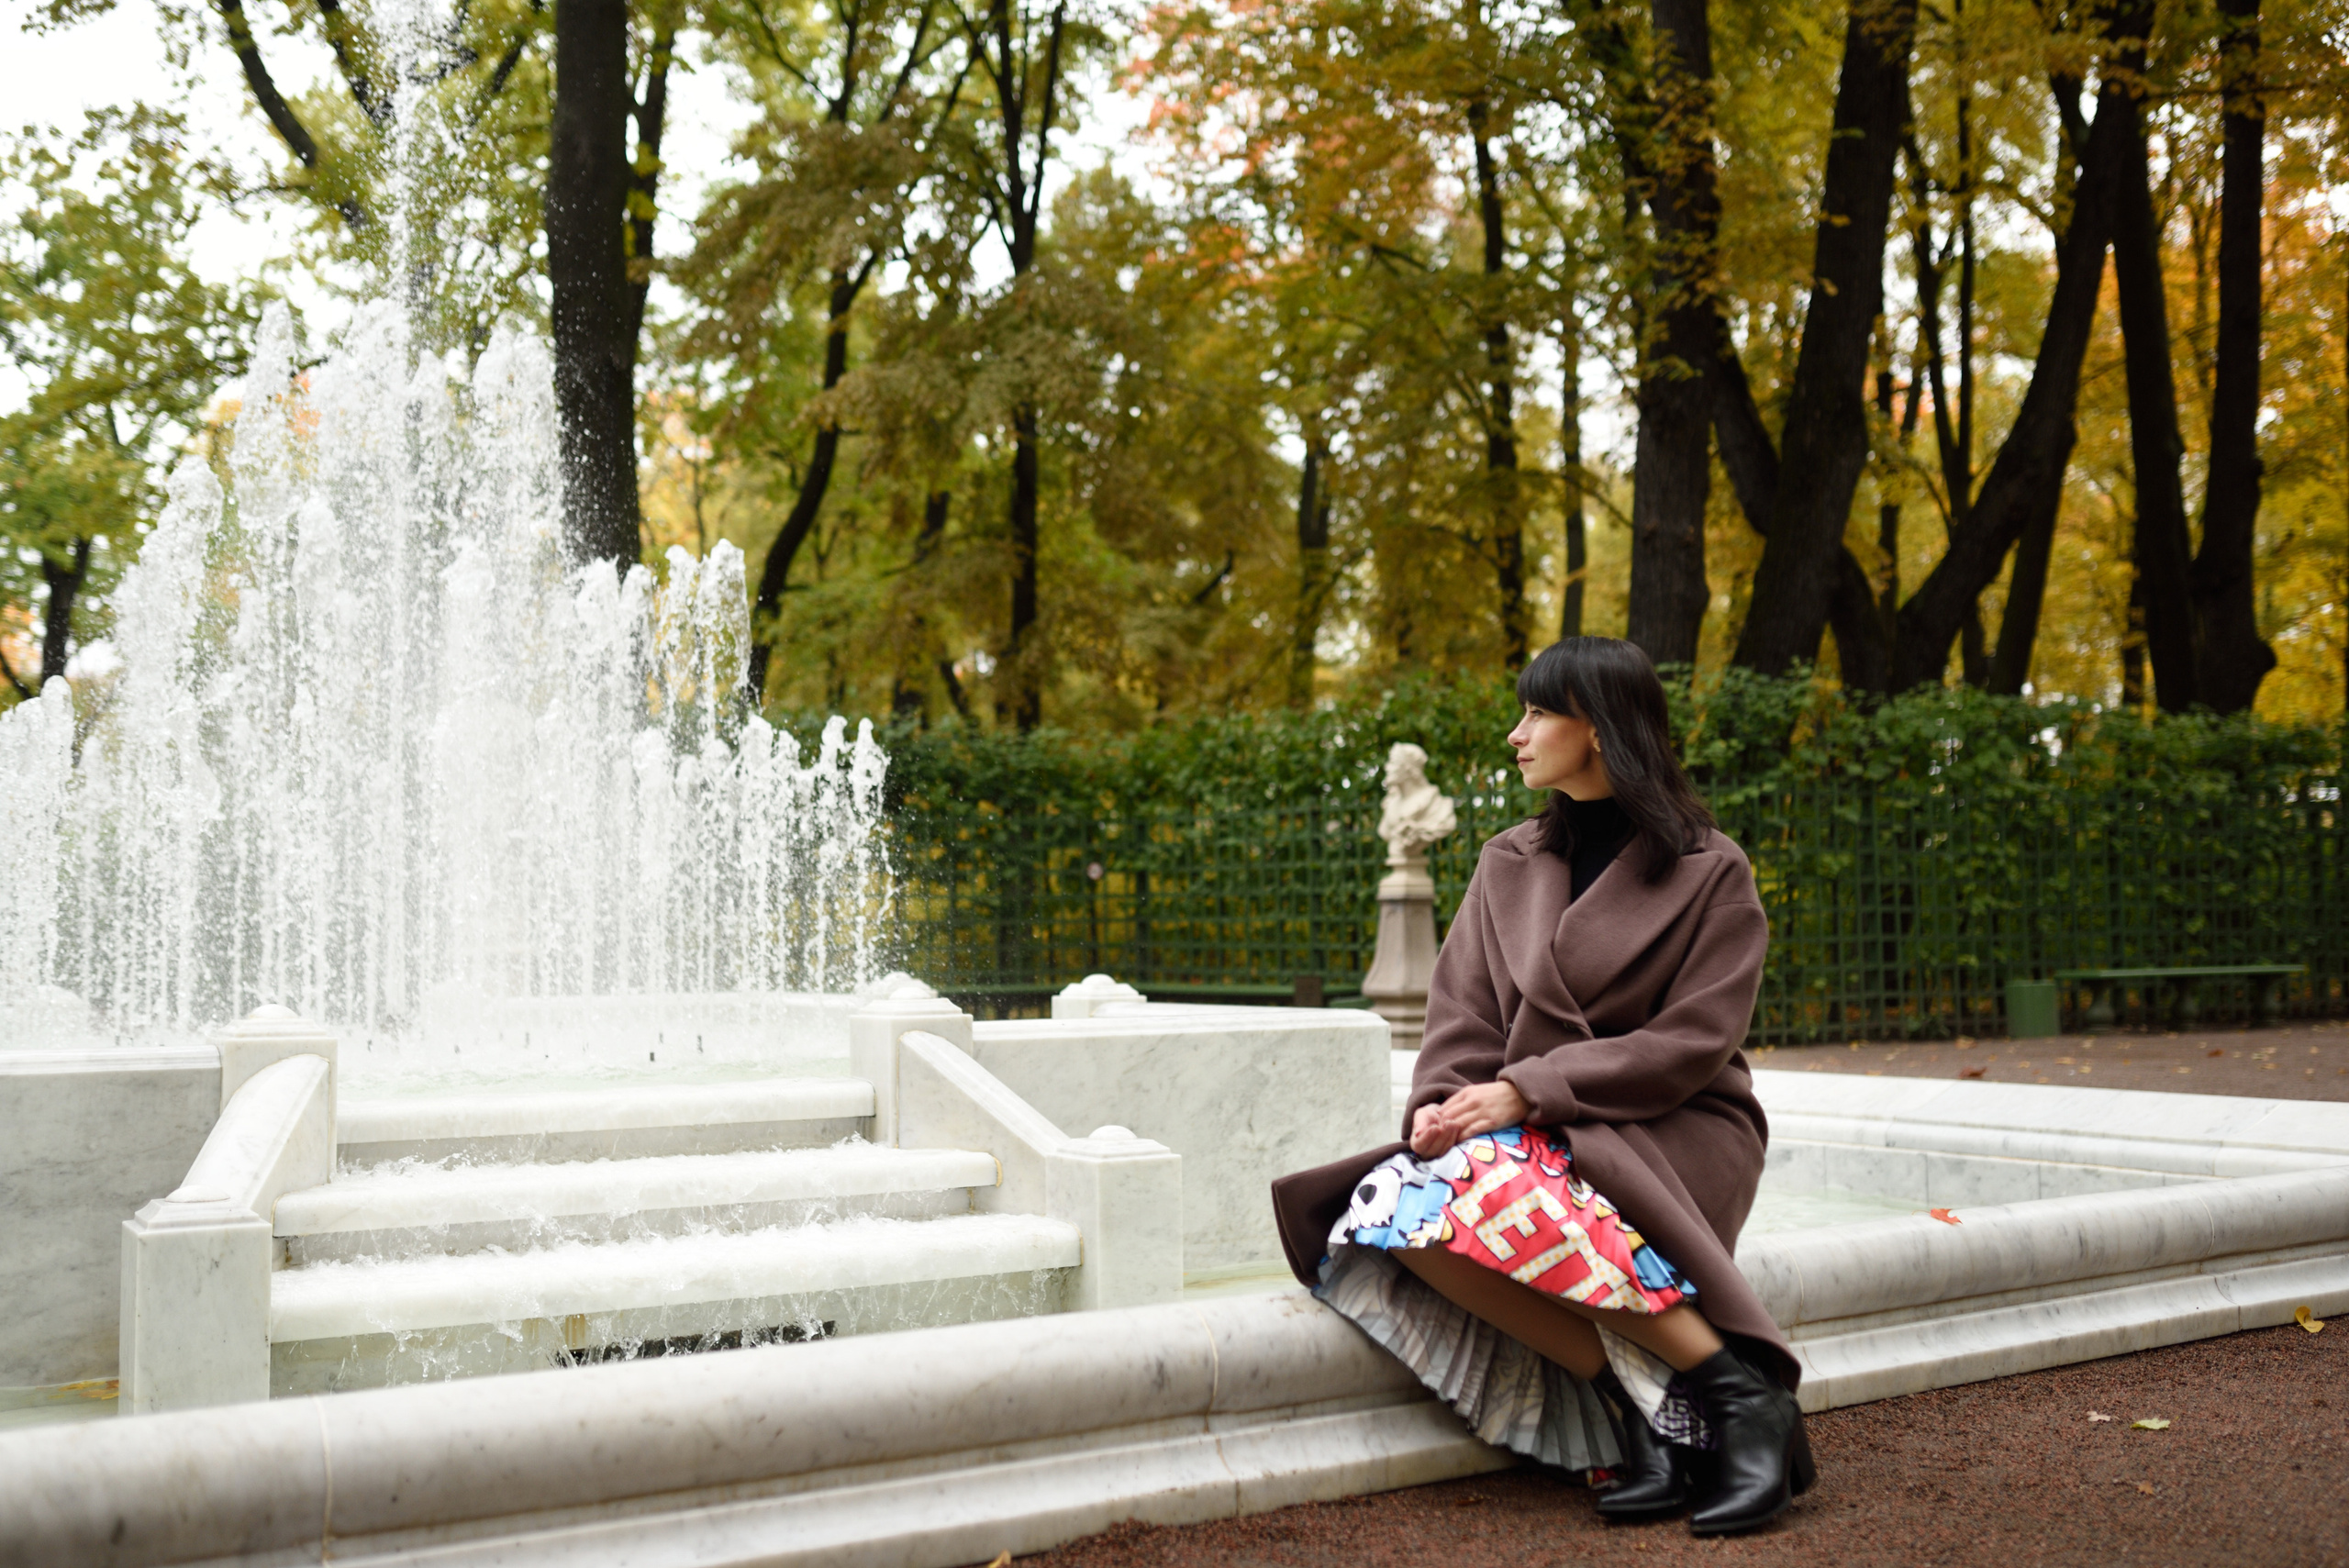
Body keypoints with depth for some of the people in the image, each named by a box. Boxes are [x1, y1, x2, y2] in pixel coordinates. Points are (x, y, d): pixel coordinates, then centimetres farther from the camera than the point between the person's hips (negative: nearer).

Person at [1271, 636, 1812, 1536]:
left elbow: (1693, 1041, -10)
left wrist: (1529, 1090, -18)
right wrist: (1444, 1104, -12)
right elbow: (1463, 1017, 10)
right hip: (1529, 1135, 5)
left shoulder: (1709, 872, -1)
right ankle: (1649, 1414, -23)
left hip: (1665, 1134, -5)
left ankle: (1738, 1389, -23)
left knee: (1508, 1199, -37)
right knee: (1392, 1209, -28)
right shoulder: (1508, 867, 14)